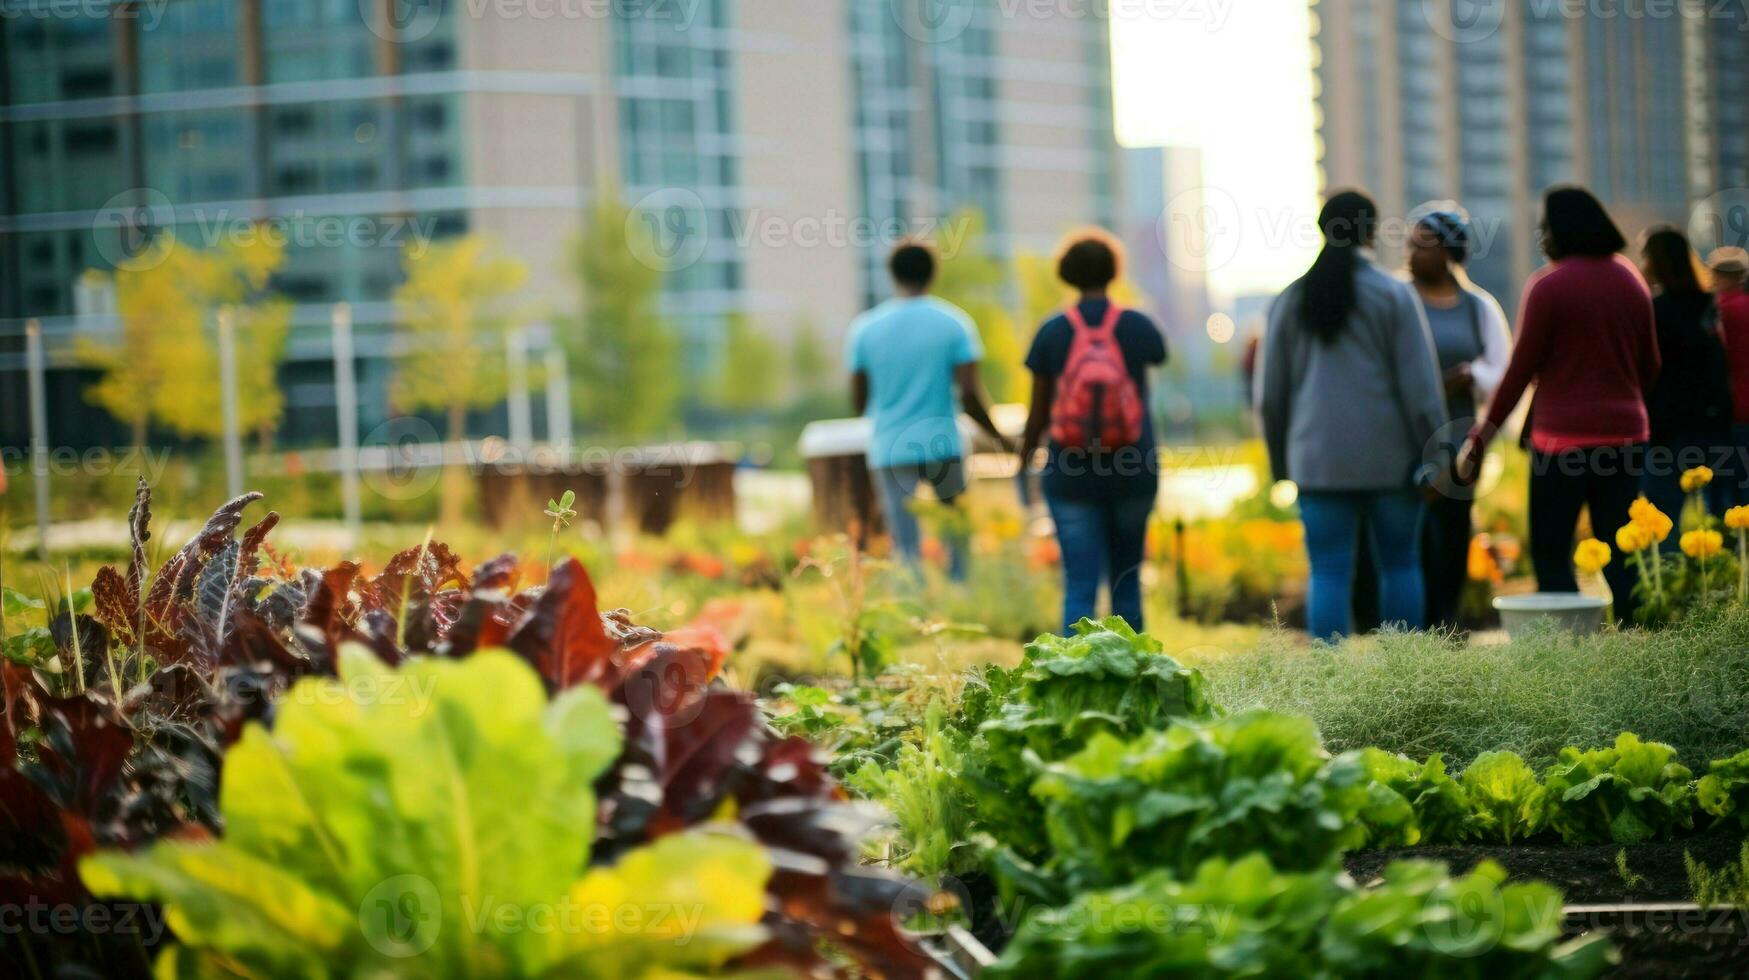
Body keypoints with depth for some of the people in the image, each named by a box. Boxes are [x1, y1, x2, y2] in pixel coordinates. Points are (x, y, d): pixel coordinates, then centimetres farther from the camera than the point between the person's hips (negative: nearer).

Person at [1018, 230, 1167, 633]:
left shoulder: (1052, 332, -4)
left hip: (1071, 476, -1)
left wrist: (1023, 462, 16)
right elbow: (1161, 356, 23)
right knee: (1127, 578, 16)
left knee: (1079, 585, -3)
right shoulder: (1137, 325, -2)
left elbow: (1038, 412, 0)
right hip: (1133, 474, 1)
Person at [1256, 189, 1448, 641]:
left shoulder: (1291, 299, 7)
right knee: (1400, 564, 11)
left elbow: (1270, 392, 10)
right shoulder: (1393, 294, -3)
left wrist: (1281, 461, 19)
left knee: (1328, 574, 0)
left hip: (1319, 459, 2)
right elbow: (1420, 385, -6)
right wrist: (1433, 457, -2)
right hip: (1390, 458, -2)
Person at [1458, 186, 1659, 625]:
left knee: (1551, 554, 1)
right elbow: (1650, 365, 16)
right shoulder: (1630, 281, 9)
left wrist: (1479, 440, -3)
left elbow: (1520, 371, -9)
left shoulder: (1549, 285, -9)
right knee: (1621, 556, 8)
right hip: (1625, 434, 6)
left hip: (1564, 437, -6)